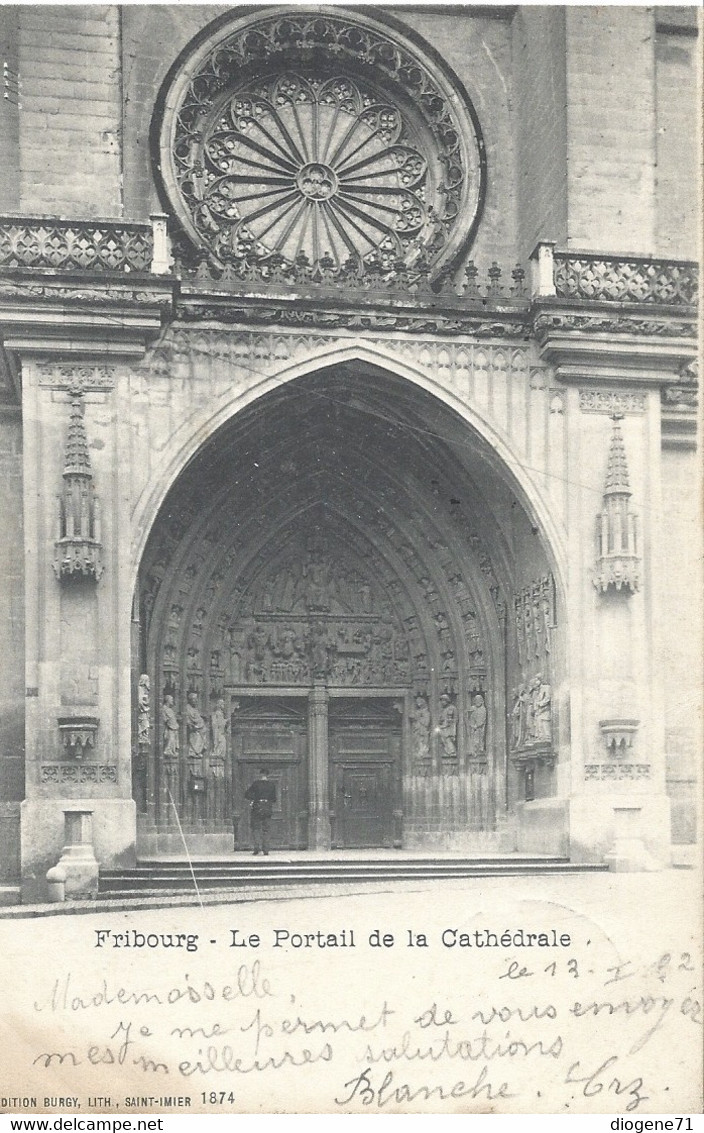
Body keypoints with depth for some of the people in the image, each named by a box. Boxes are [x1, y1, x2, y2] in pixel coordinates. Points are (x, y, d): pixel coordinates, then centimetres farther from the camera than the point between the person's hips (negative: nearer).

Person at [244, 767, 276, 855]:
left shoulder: (256, 784, -4)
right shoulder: (272, 785, 4)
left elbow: (247, 795, -8)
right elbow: (274, 799, 8)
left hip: (257, 808, -2)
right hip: (268, 808, 2)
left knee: (256, 828, 5)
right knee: (266, 830, 9)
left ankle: (257, 846, -13)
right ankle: (265, 850, 4)